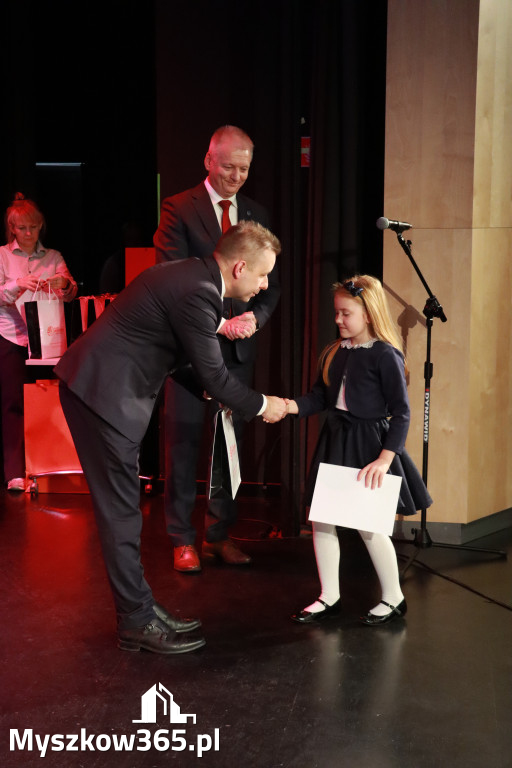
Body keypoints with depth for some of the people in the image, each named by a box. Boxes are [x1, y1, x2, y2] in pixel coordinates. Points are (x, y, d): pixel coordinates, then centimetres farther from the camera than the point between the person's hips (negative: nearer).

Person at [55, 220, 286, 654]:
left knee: (123, 505, 14)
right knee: (121, 509, -3)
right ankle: (137, 622, 6)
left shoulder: (192, 277, 10)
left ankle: (137, 605, 23)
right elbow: (212, 375, -14)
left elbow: (188, 358, 23)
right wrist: (261, 406, 0)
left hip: (100, 385, 10)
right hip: (104, 391, -10)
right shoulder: (198, 292, -20)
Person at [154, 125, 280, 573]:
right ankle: (183, 540, 12)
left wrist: (255, 316, -9)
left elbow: (271, 281, 11)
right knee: (184, 441, 1)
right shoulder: (179, 209, -3)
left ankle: (220, 535, 19)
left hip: (238, 346, 4)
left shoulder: (256, 214, 11)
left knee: (230, 441, 8)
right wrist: (217, 323, -17)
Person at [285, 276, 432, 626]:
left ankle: (393, 598, 20)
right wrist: (290, 406, -10)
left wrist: (385, 458, -19)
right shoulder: (335, 352, 8)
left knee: (368, 524, -1)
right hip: (334, 440, 7)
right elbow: (320, 396, 9)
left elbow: (401, 411, -13)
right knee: (321, 516, 6)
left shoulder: (385, 355, -12)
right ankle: (329, 597, 21)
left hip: (368, 444, -7)